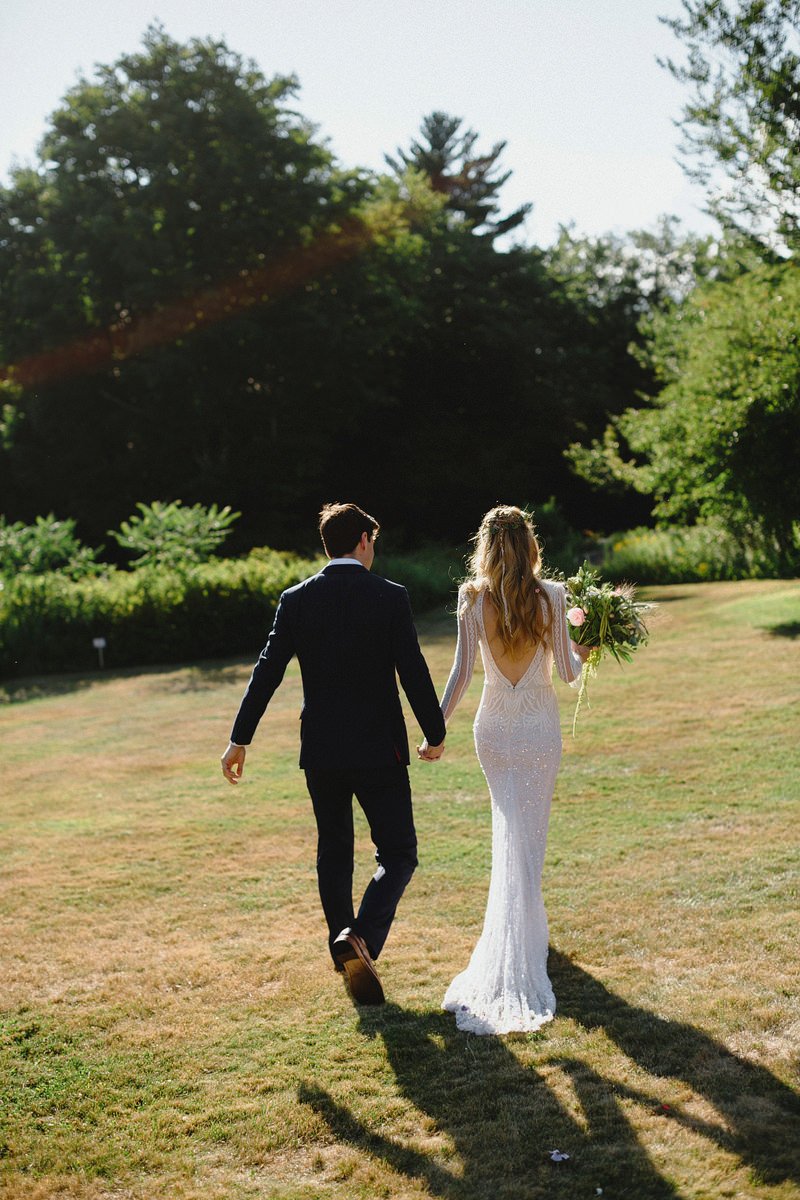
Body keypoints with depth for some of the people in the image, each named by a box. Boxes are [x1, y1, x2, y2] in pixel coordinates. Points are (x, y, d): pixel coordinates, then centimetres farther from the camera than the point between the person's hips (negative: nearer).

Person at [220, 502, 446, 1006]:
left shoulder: (297, 600, 0)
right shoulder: (390, 597, -8)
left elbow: (267, 671, -2)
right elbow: (414, 672, -9)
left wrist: (240, 740, 3)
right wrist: (435, 734, 5)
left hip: (321, 752, 4)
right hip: (380, 751, -3)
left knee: (334, 851, 18)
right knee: (398, 853, 6)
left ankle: (349, 957, 25)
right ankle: (361, 936, -16)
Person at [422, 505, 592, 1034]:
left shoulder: (472, 599, -7)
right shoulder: (552, 595, -10)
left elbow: (462, 673, -7)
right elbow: (569, 670, -5)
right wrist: (583, 653, 17)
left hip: (493, 728, 2)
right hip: (540, 728, -2)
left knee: (510, 831, 20)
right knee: (528, 838, 5)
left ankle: (531, 928, 30)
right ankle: (517, 965, 2)